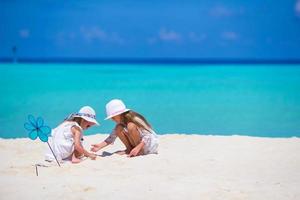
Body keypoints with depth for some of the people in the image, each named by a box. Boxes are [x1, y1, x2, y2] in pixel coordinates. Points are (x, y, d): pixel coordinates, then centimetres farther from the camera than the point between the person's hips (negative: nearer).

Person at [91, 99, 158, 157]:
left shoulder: (134, 119, -23)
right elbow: (111, 138, -3)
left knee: (131, 126, -30)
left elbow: (147, 136, -27)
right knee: (119, 129, -11)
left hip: (151, 143, -7)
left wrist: (137, 148, -38)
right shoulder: (121, 123, -2)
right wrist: (100, 146, -18)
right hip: (137, 146, 7)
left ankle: (139, 151, -18)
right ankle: (130, 149, -5)